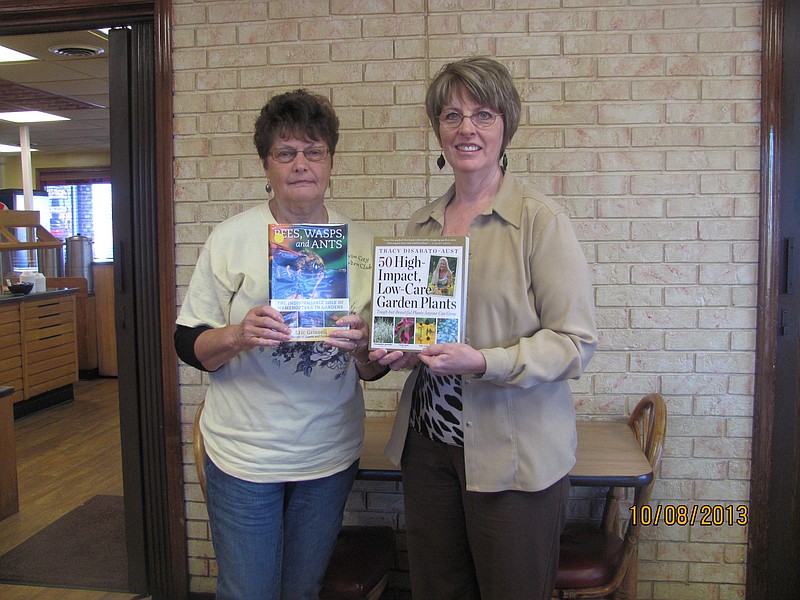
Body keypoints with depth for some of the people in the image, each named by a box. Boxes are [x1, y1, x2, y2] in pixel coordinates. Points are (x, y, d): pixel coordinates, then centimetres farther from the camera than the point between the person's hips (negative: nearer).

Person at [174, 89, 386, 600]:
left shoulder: (360, 243, 2)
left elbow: (375, 369, 5)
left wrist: (361, 347, -17)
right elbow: (188, 344, -4)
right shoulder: (232, 237, -5)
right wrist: (237, 336, -23)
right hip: (245, 455, -2)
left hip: (331, 455, 3)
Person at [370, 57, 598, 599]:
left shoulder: (542, 220, -10)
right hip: (427, 441, 6)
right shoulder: (422, 224, 9)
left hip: (514, 453, -5)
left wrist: (483, 362, -25)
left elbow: (576, 340, -13)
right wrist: (397, 349, -1)